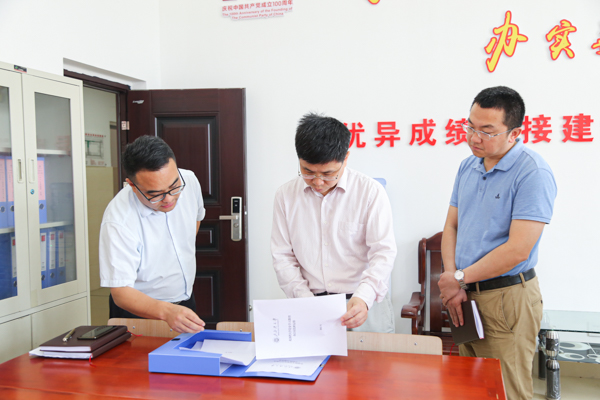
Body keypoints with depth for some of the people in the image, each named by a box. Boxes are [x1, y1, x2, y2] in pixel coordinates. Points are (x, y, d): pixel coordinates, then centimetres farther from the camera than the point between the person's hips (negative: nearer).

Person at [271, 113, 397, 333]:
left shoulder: (371, 191, -3)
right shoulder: (286, 195, 4)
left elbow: (383, 252, -8)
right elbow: (283, 257, 6)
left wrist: (364, 297, -23)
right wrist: (305, 299, -6)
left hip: (366, 306, -2)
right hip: (309, 309, 2)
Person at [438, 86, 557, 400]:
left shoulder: (532, 173, -17)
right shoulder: (468, 166, 7)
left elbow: (517, 250, -22)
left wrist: (460, 278, -12)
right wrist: (452, 284, -4)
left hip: (507, 299, -7)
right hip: (466, 295, 7)